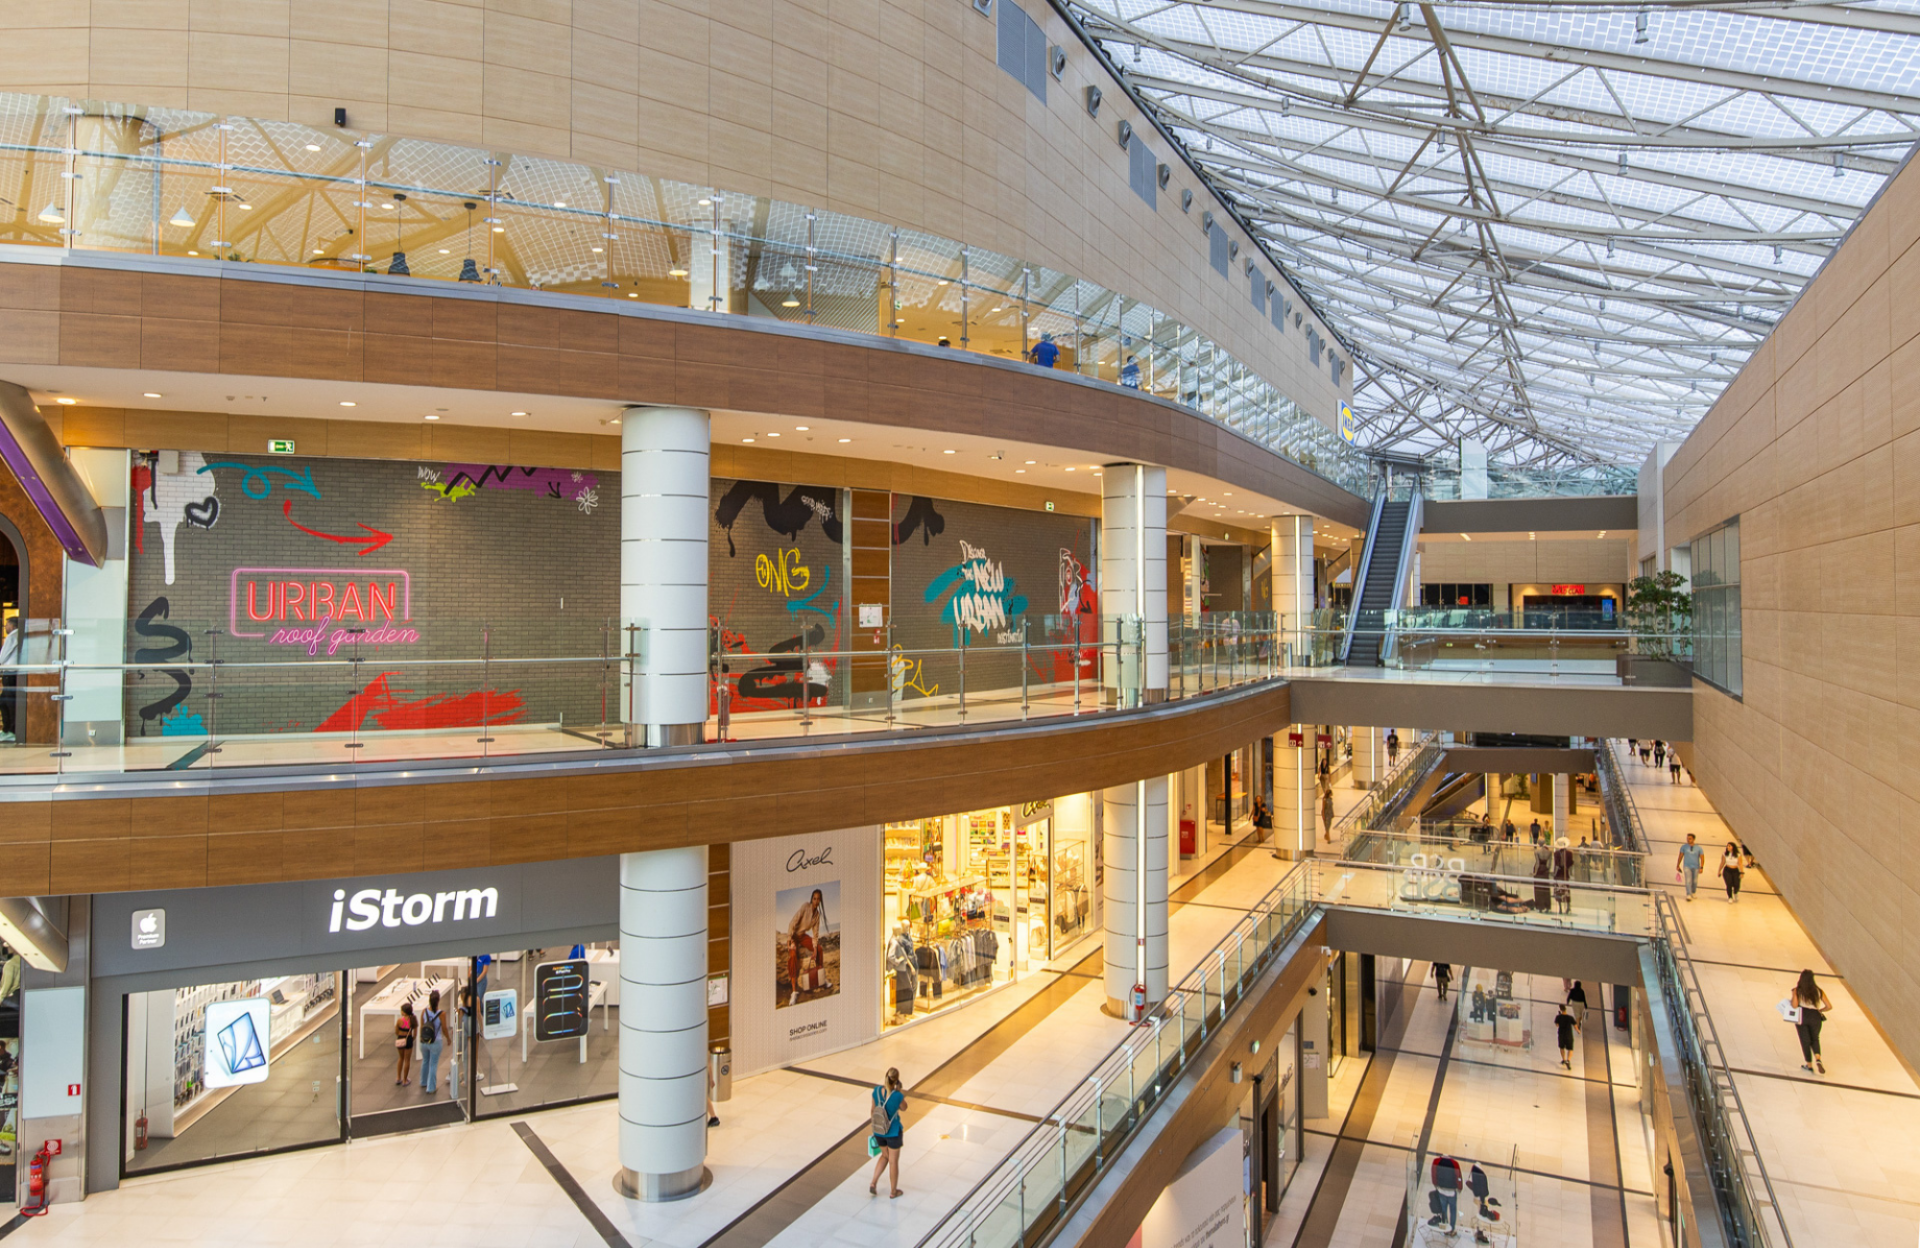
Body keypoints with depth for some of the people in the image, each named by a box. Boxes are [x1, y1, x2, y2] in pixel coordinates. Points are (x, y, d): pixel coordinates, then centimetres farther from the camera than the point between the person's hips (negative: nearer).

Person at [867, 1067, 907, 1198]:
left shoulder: (876, 1090, -14)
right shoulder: (898, 1096, -27)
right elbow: (904, 1108, -5)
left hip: (878, 1132, 4)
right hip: (893, 1132, -4)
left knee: (885, 1156, 29)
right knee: (893, 1161, 16)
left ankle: (873, 1183, 20)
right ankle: (894, 1192, 31)